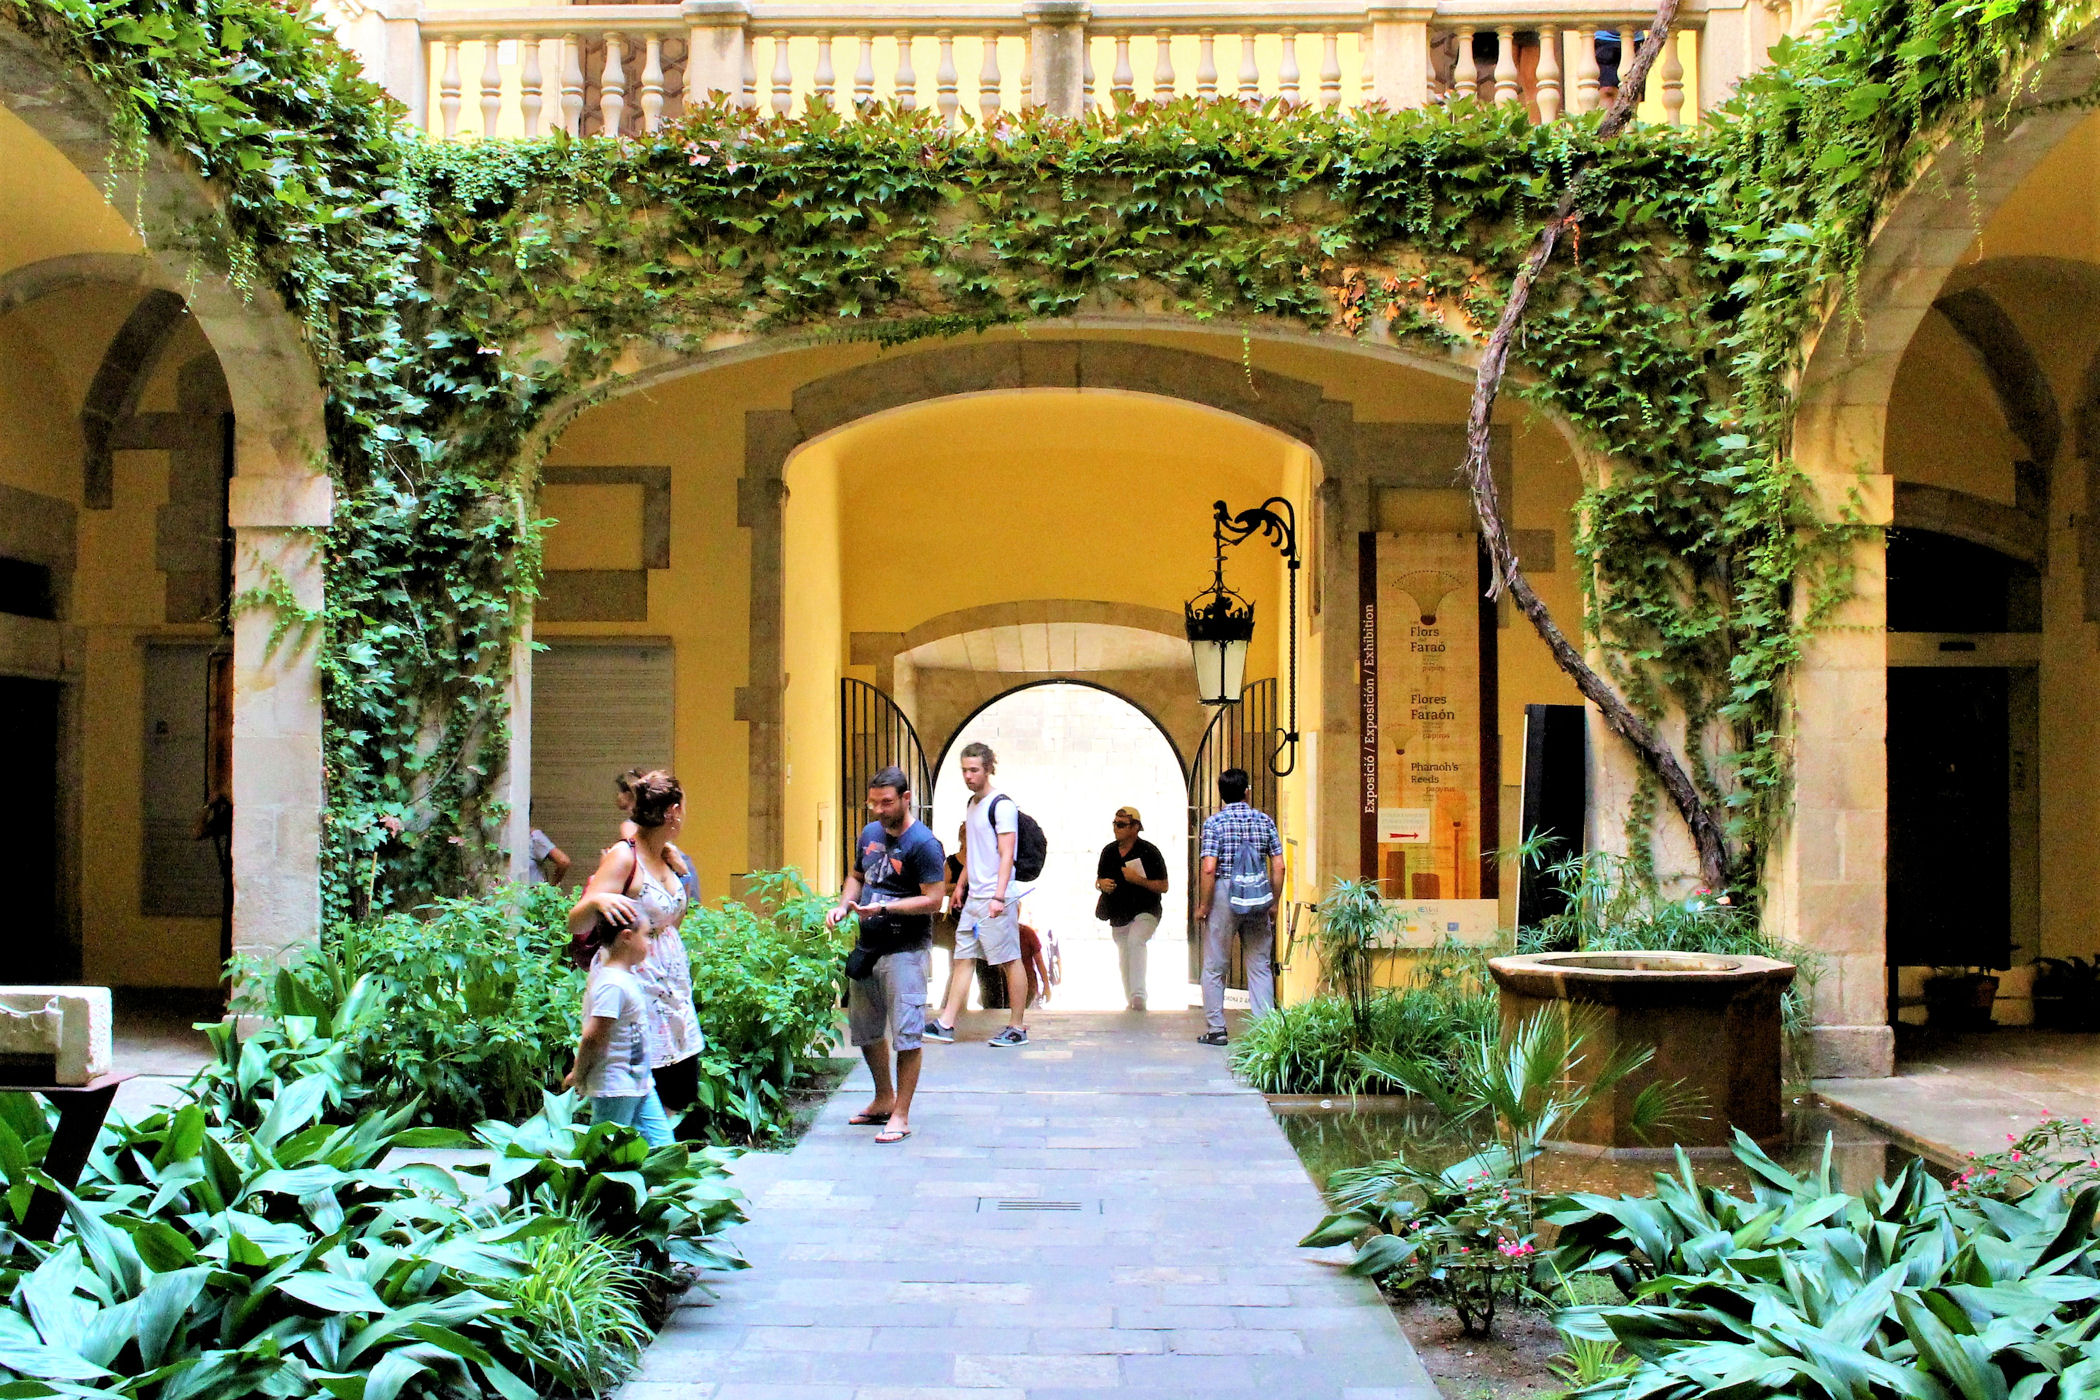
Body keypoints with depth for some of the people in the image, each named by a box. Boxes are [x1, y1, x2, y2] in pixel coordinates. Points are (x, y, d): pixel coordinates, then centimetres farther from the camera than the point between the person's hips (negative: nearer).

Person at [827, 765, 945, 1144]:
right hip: (867, 948, 9)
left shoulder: (923, 844, -15)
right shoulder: (870, 833, 9)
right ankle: (884, 1100, 36)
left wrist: (884, 908, -26)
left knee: (906, 1035, -5)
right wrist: (844, 905, 3)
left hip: (906, 952, -8)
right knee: (865, 1031, 19)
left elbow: (933, 900, -18)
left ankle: (901, 1116, 4)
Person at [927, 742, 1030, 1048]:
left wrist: (999, 896, -22)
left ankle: (1017, 1028, 6)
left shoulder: (1002, 805, -10)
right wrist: (961, 885, 24)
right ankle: (946, 1024, 8)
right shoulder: (971, 804, 16)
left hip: (996, 899, -9)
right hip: (973, 897, 9)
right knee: (963, 958, 7)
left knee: (1011, 961, 0)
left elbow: (1006, 854, -16)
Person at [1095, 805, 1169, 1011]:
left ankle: (1139, 994, -36)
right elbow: (1099, 880, 19)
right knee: (1124, 960, 11)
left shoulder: (1149, 851, -8)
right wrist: (1101, 884, -6)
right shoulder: (1108, 851, 8)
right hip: (1118, 915, 6)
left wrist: (1138, 879, -22)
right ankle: (1131, 1001, 26)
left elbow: (1163, 886, -9)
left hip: (1145, 912, -6)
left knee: (1135, 941, -31)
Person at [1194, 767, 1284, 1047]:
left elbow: (1209, 868, -15)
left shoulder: (1214, 822, -7)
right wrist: (1273, 903, 10)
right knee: (1260, 965, 9)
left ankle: (1216, 1030, 9)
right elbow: (1278, 866, 1)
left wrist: (1202, 905, -6)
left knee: (1215, 967, 7)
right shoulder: (1264, 820, 3)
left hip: (1224, 897, -3)